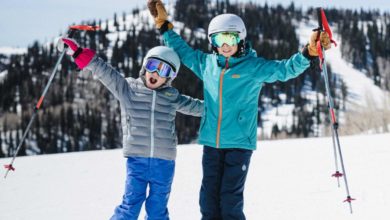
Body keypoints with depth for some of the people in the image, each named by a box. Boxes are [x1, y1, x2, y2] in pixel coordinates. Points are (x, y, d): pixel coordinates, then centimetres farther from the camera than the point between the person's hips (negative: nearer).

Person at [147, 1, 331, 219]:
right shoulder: (206, 63, 8)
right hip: (211, 142, 4)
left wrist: (310, 52, -27)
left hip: (239, 143, -4)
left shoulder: (254, 66, -5)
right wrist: (164, 24, 23)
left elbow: (286, 69, -11)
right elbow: (182, 50, 24)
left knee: (231, 198, -5)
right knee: (209, 197, 6)